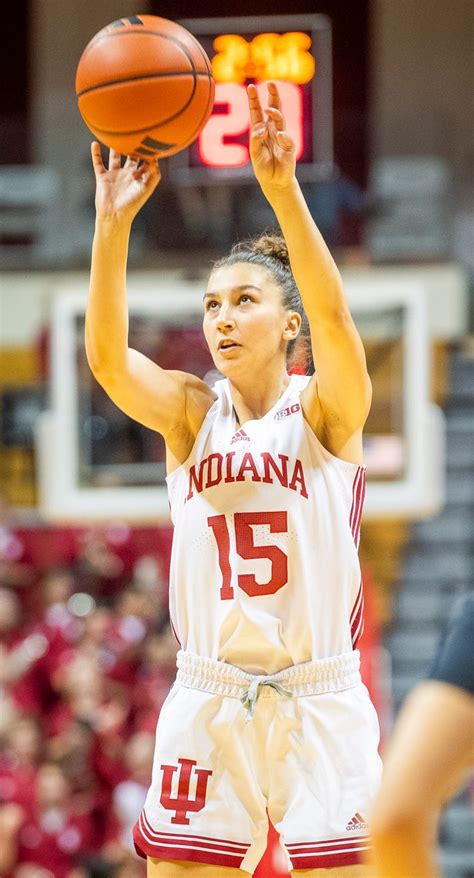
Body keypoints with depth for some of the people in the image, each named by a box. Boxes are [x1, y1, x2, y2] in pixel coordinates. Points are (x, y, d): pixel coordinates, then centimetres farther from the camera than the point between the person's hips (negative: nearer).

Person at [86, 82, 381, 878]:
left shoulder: (325, 410, -2)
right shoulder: (191, 412, 5)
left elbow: (334, 318, -23)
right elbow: (107, 356, -14)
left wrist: (283, 190, -36)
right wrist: (112, 225, -29)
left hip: (318, 701, -2)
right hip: (207, 701, 2)